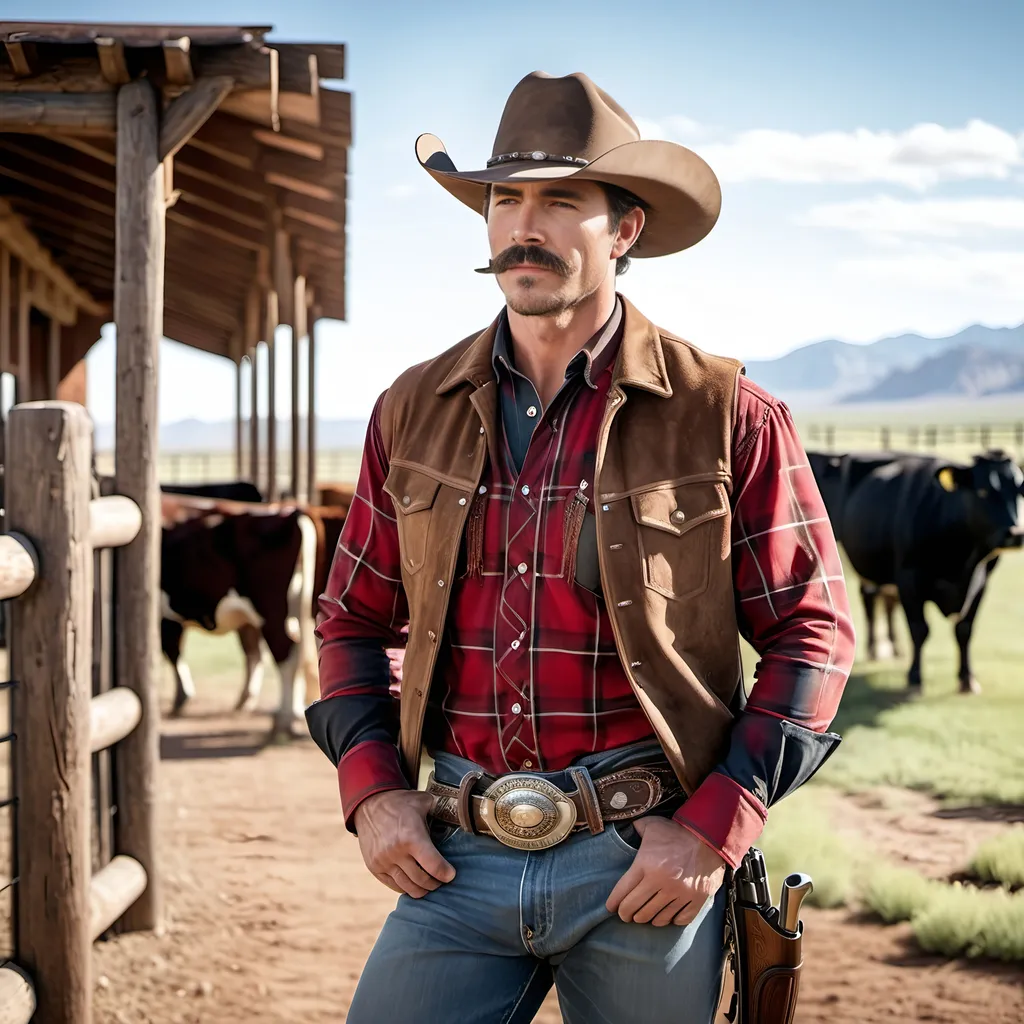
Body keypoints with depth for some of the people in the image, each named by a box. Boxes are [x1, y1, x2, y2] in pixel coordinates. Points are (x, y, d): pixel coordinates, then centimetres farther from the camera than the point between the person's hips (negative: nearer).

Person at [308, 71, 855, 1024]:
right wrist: (372, 791, 0)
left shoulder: (726, 417, -4)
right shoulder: (413, 412, 7)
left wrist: (714, 830, -10)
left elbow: (811, 631, -2)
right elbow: (353, 617, 15)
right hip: (458, 856, 3)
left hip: (647, 861, -2)